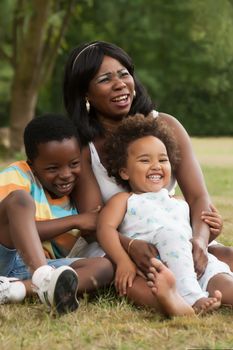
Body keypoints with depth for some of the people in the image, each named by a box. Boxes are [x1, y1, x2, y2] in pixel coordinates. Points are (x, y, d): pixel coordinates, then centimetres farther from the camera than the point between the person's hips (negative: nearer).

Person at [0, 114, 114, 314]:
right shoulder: (18, 176, -3)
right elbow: (16, 230, -17)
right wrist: (75, 221, -12)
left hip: (41, 266, 4)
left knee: (105, 266, -20)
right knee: (20, 198, -25)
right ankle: (44, 279, -46)